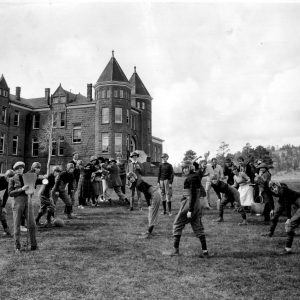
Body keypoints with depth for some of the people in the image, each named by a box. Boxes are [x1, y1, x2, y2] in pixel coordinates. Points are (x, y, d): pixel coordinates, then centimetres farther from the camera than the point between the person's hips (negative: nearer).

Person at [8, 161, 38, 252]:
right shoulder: (12, 180, 3)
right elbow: (10, 193, -6)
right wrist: (21, 189, -18)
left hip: (28, 202, 2)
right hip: (17, 203, -2)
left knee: (32, 225, -4)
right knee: (17, 225, 3)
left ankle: (34, 245, 6)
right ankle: (17, 247, 15)